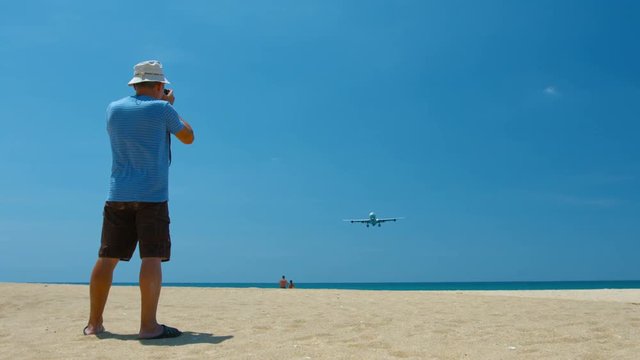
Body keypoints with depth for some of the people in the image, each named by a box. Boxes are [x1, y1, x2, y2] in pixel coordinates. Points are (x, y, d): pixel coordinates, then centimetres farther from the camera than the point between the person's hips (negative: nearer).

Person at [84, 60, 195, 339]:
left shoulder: (114, 109, 10)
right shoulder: (162, 109, -4)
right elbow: (188, 137, 10)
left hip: (118, 195, 5)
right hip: (152, 195, -5)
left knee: (107, 257, 8)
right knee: (152, 257, -7)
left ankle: (94, 323, 14)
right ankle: (148, 325, -12)